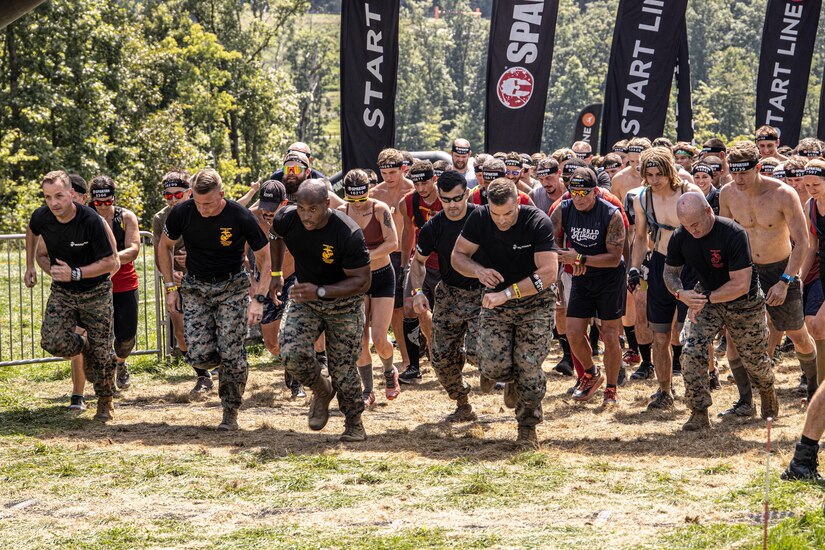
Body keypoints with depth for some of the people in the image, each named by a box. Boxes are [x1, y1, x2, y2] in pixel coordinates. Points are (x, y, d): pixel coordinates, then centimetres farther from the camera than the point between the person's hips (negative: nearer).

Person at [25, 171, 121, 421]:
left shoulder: (91, 221, -26)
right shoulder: (42, 217, -13)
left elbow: (111, 263, -21)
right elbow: (31, 232, 14)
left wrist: (75, 273, -29)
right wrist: (30, 266, 10)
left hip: (96, 291, -3)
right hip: (62, 292, 3)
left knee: (102, 352, -1)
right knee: (53, 341, -19)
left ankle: (105, 402, 23)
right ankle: (83, 344, 16)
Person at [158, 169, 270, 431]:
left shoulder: (241, 217, -18)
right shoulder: (182, 213, -12)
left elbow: (264, 259, -7)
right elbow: (165, 246, 7)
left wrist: (259, 299, -16)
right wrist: (171, 287, 1)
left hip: (232, 286, -2)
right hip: (195, 287, 2)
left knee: (231, 354, -13)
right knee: (199, 356, -12)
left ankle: (230, 414, 5)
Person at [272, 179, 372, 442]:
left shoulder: (348, 233, -30)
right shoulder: (287, 220, -17)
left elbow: (362, 281, -24)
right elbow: (275, 236, 11)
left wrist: (321, 291, -34)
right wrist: (275, 274, 13)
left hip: (343, 304, -3)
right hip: (303, 298, 3)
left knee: (343, 367, -3)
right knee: (292, 353, -18)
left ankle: (354, 423, 19)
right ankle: (321, 392, 10)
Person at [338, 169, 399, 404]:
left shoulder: (380, 209, -13)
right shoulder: (341, 213, -5)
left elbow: (393, 243, -20)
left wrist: (366, 256, -30)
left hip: (383, 277, -2)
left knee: (379, 339, -8)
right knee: (360, 340, -4)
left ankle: (390, 372, 24)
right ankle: (367, 391, 9)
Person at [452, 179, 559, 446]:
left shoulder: (537, 222, -21)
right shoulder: (479, 218, -10)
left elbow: (548, 273, -27)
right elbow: (458, 255, 0)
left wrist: (506, 294, -33)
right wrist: (479, 271, -22)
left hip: (535, 302, -3)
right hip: (496, 301, 3)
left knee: (529, 368, -10)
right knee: (493, 366, -11)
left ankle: (527, 428, 8)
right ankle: (512, 381, 25)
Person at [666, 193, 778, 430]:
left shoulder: (734, 234, -31)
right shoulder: (680, 238, -15)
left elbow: (741, 285, -30)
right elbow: (670, 272, 0)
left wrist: (707, 298, -31)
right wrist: (680, 293, -22)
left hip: (745, 303, -3)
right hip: (707, 297, 4)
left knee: (754, 359, 12)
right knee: (692, 352, -18)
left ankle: (768, 393, 46)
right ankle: (699, 414, -8)